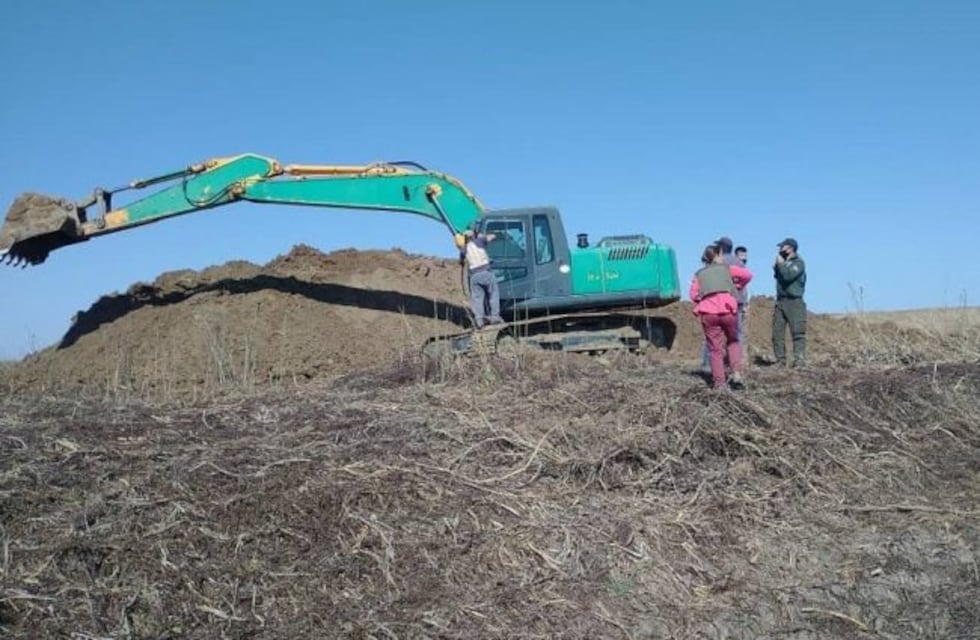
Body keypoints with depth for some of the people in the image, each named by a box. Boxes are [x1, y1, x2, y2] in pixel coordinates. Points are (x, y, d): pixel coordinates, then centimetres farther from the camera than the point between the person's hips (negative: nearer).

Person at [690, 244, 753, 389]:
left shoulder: (699, 274, 21)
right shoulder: (727, 268, 18)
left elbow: (693, 295, 9)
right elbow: (747, 274, 8)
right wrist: (738, 286, 24)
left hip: (708, 312, 1)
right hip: (727, 308, -1)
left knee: (715, 349, 8)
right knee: (733, 341, 22)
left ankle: (719, 383, 6)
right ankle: (736, 373, 7)